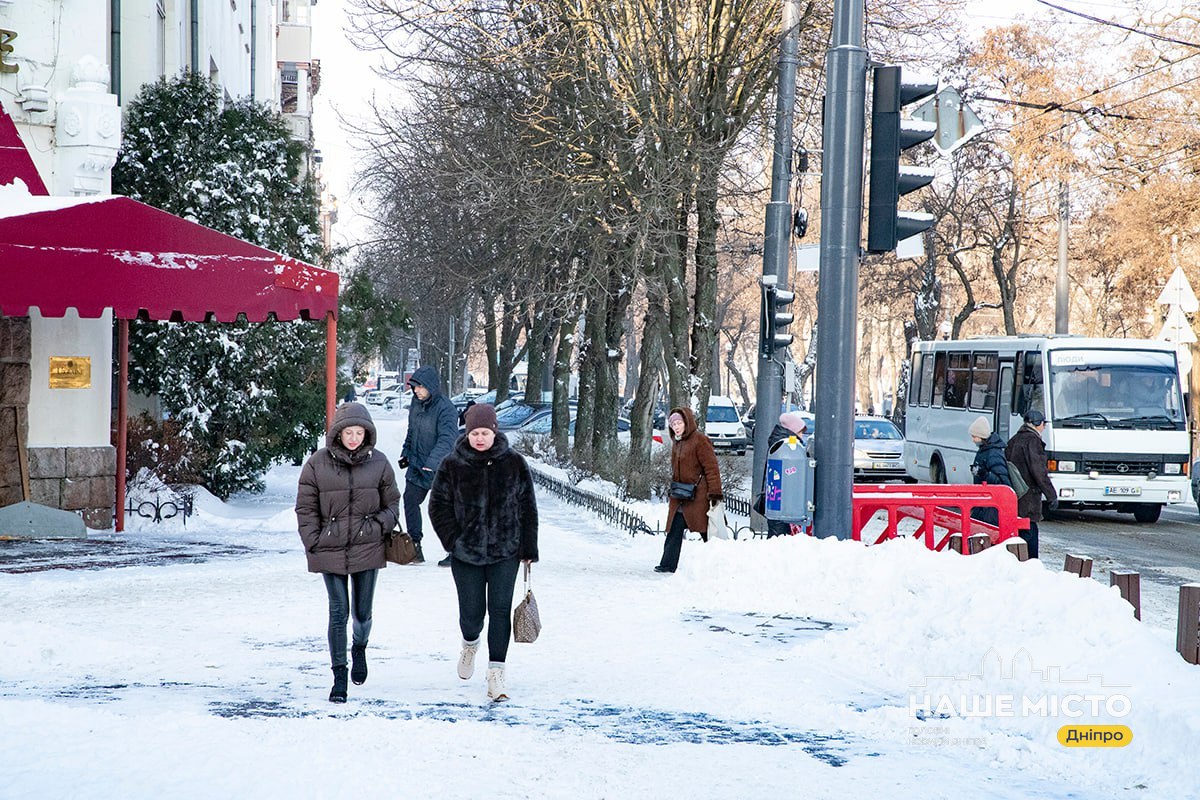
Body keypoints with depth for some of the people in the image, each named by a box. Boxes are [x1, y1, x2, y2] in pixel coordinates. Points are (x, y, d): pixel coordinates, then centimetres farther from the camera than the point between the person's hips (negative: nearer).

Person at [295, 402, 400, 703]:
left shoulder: (378, 463, 1)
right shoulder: (317, 464, -3)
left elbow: (392, 503, 12)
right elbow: (306, 508, 2)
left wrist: (380, 526, -5)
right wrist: (313, 542, -4)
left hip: (367, 550, 1)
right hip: (330, 551, -1)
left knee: (362, 612, 9)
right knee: (338, 613, -3)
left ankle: (359, 648, 42)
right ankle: (339, 676, 5)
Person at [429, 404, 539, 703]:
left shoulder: (513, 462, -1)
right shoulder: (452, 465, -3)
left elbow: (527, 507, 5)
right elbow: (438, 506, 4)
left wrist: (528, 548, 4)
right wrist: (454, 541, -5)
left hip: (505, 553, 0)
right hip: (465, 554, 0)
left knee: (500, 610, -7)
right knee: (471, 611, 3)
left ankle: (496, 674, -2)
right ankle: (470, 644, 39)